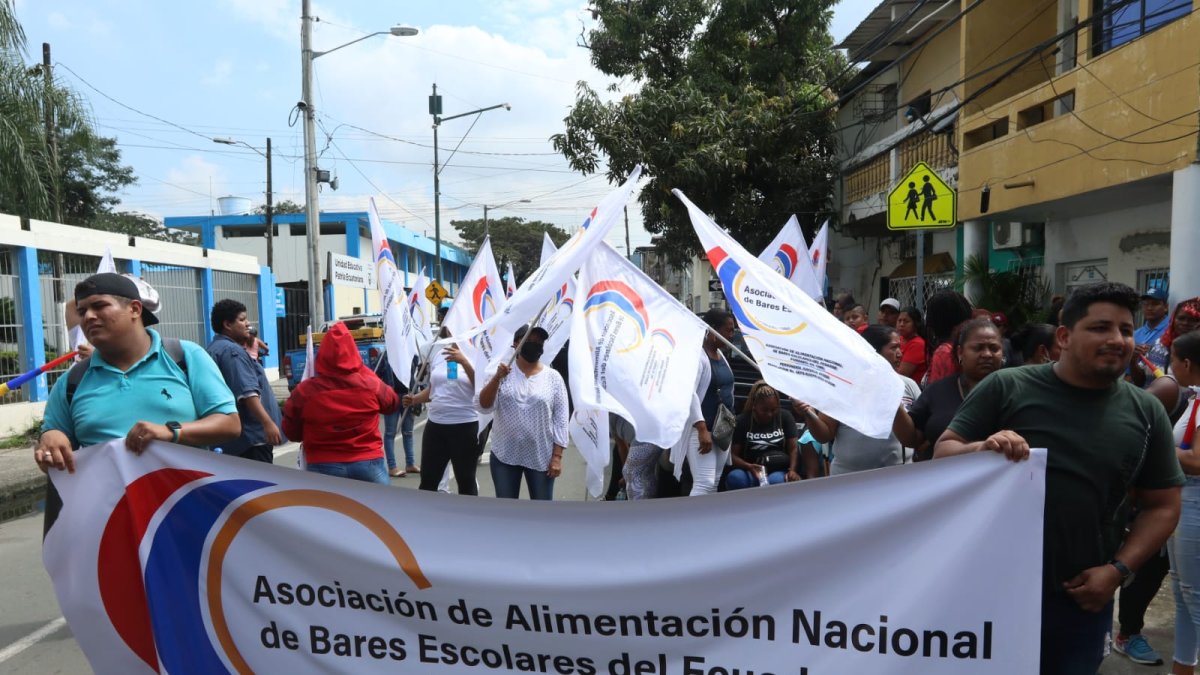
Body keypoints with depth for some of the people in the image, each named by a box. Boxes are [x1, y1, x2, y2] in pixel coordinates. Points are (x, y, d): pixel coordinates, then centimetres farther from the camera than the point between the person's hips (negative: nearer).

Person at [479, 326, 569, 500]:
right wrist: (496, 378, -24)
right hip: (504, 454, 1)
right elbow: (484, 407, -9)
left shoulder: (553, 377, -2)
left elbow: (561, 419, -3)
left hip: (541, 457, -1)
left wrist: (557, 456, -7)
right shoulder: (504, 374, 0)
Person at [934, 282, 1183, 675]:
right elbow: (943, 451, -5)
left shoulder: (1146, 412, 2)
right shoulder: (1007, 387, -7)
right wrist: (982, 448, -26)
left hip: (1083, 600, 3)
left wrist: (1118, 570, -5)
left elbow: (1163, 506, 7)